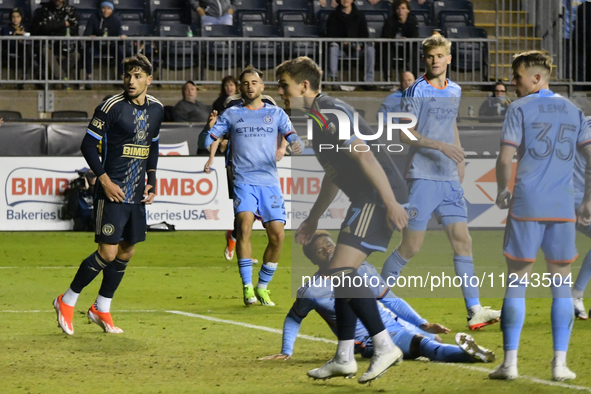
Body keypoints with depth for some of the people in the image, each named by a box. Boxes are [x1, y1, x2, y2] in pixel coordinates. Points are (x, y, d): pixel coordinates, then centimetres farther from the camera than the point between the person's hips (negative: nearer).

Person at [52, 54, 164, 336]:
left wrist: (151, 181, 14)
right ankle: (67, 301, 4)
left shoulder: (156, 109, 8)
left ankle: (101, 309, 22)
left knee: (127, 251, 8)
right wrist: (104, 180, -16)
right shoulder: (112, 107, -12)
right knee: (108, 252, -11)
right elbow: (88, 145, -10)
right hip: (113, 192, -7)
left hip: (137, 194, 7)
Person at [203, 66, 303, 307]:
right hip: (244, 181, -2)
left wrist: (296, 145, -20)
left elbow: (293, 138, 4)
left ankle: (262, 287, 13)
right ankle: (247, 287, -19)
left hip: (270, 181, 2)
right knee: (244, 224, -23)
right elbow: (207, 142, 8)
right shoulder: (231, 114, 10)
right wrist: (209, 127, -14)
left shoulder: (276, 114, 12)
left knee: (277, 235, -6)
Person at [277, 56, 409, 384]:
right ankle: (344, 359, 19)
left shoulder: (329, 115, -13)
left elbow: (364, 156, -22)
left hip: (381, 198, -11)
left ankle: (385, 347, -14)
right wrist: (312, 220, 34)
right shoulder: (319, 118, 20)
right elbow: (334, 174, 30)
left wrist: (391, 202, -28)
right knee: (341, 275, 13)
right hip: (366, 200, 11)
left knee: (342, 271, -16)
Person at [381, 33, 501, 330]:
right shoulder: (416, 91, -7)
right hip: (422, 176, -6)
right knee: (411, 245, -5)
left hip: (449, 178, 6)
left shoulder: (455, 91, 13)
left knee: (462, 239, -2)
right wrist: (441, 146, -21)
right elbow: (405, 134, -12)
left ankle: (474, 311, -5)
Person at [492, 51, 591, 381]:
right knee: (561, 283, 9)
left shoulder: (520, 109, -1)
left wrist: (502, 191, 11)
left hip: (526, 206, -3)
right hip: (563, 208, 3)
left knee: (518, 282, 3)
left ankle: (510, 361, 0)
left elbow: (505, 158, -6)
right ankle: (560, 363, 4)